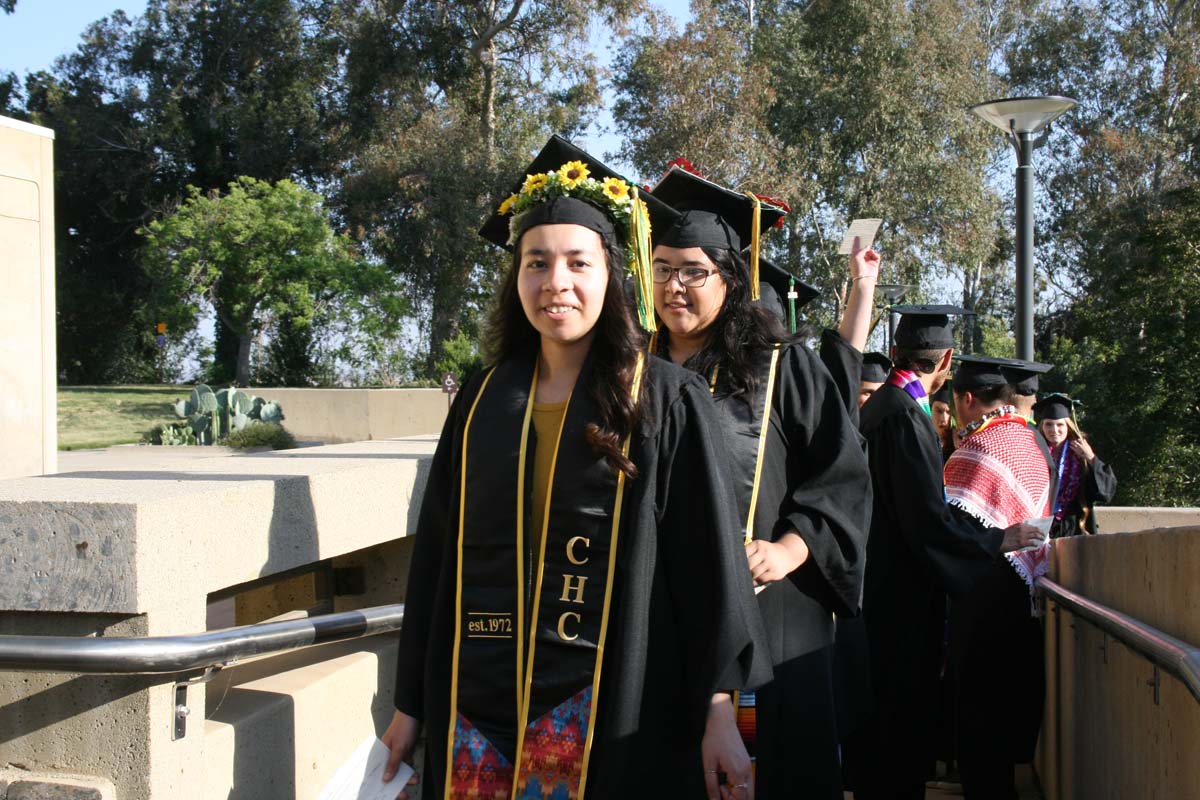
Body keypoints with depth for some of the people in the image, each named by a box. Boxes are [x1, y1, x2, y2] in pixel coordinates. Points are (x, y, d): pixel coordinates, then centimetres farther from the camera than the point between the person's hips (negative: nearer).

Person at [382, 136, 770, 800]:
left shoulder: (666, 401, -3)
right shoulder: (483, 400, 6)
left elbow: (709, 557, -5)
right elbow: (436, 553, 9)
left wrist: (718, 712, -10)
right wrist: (411, 703, 9)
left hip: (614, 714, -3)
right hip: (476, 706, 3)